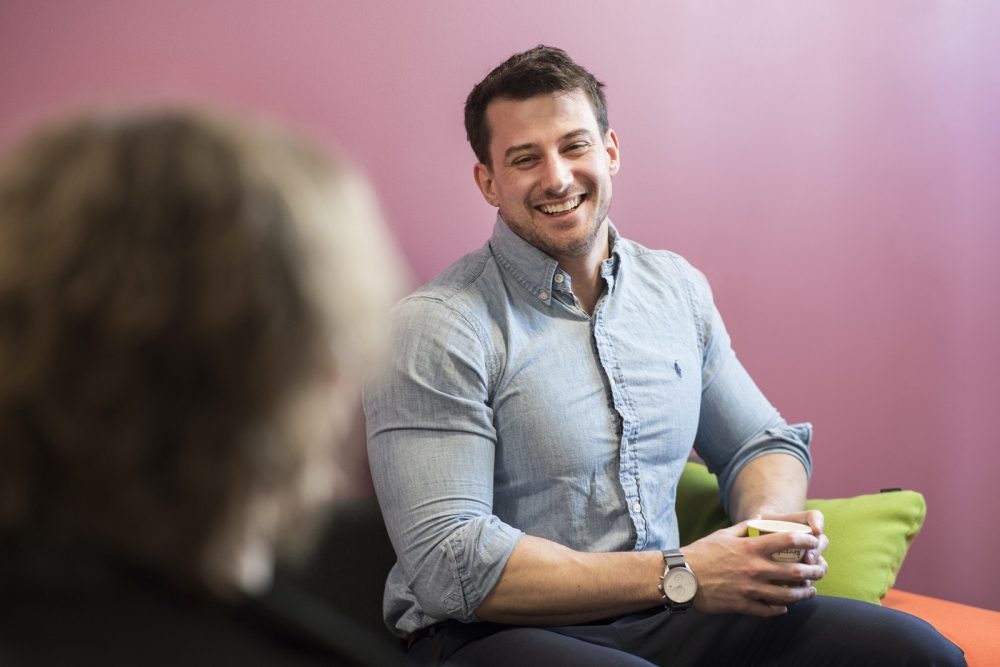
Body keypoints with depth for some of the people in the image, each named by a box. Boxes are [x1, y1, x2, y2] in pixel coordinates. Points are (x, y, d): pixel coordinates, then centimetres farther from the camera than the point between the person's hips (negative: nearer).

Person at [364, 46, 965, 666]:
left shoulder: (679, 288, 10)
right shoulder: (437, 327, -11)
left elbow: (762, 443, 20)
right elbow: (450, 564, -18)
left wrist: (770, 522, -6)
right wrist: (680, 575, -20)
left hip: (662, 615, 6)